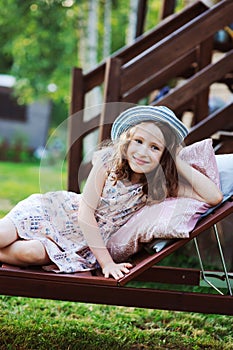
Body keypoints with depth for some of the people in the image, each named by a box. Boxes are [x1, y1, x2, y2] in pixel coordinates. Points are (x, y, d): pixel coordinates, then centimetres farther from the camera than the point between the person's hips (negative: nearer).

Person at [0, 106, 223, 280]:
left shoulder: (163, 186, -11)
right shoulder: (109, 160, -16)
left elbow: (214, 197, -22)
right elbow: (86, 211, -18)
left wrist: (177, 162, -20)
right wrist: (107, 262, -25)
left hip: (82, 246, 1)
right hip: (59, 212, -1)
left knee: (33, 254, -28)